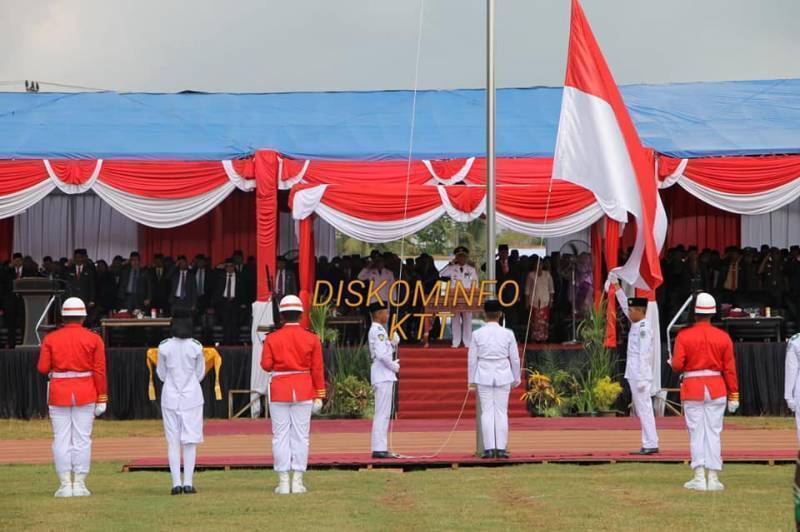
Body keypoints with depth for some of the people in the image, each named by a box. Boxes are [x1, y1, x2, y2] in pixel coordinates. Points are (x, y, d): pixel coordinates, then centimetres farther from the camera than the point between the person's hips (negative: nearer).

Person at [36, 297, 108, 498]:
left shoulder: (50, 339, -1)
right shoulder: (94, 339, -2)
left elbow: (43, 368, -4)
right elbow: (99, 371, -5)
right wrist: (101, 399, -1)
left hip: (59, 394, 0)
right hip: (85, 394, 0)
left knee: (61, 440, 4)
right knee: (82, 439, 3)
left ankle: (65, 485, 1)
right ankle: (80, 485, 1)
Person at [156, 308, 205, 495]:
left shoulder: (164, 347, -6)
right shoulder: (196, 347, -7)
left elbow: (162, 375, 2)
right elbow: (200, 374, 2)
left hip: (170, 397, 1)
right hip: (192, 396, -1)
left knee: (173, 441, 5)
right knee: (190, 441, 3)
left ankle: (176, 483, 0)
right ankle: (188, 483, -2)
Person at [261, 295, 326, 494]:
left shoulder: (272, 339, -3)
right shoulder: (311, 339, -1)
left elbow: (266, 365, -7)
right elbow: (317, 369, -2)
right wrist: (319, 395, 2)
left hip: (279, 390, -1)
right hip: (304, 391, 1)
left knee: (280, 436, 3)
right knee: (300, 436, 4)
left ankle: (283, 482, 0)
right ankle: (297, 481, 1)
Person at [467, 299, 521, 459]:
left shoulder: (478, 334, -4)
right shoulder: (508, 334, -2)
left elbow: (472, 359, 0)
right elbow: (515, 359, 2)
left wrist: (471, 380, 8)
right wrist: (516, 378, 14)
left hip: (484, 376, 0)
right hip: (503, 376, 0)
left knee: (487, 412, 2)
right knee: (501, 412, 4)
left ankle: (489, 448, -2)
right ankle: (501, 448, 1)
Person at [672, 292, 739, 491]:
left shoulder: (684, 336, -5)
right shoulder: (723, 337, 0)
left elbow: (677, 365, -10)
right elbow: (730, 369, 0)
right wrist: (733, 396, 4)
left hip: (692, 387, -1)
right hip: (716, 388, 1)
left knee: (696, 432, 3)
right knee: (713, 433, 5)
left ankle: (699, 477, -2)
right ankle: (713, 478, 3)